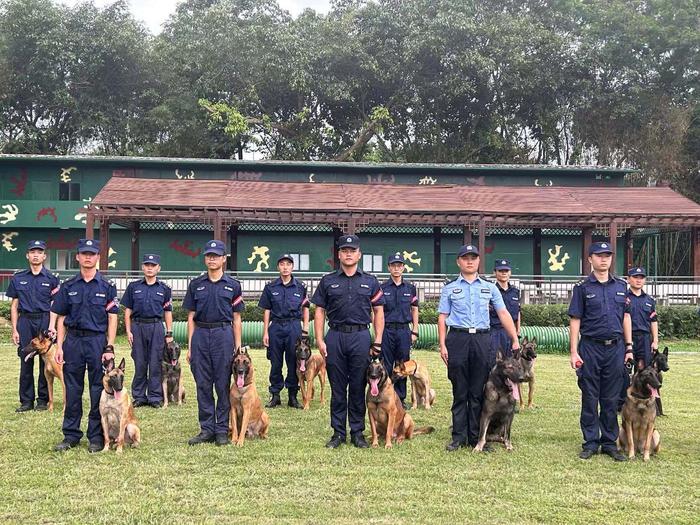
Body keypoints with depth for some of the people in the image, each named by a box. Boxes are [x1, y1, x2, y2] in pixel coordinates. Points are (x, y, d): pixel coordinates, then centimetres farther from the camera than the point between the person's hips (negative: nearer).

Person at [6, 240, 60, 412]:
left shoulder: (51, 279, 5)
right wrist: (14, 330, 3)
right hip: (25, 321, 1)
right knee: (25, 362, 2)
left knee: (46, 362, 1)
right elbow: (14, 306, 9)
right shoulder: (18, 278, 9)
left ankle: (43, 400, 10)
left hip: (45, 321, -1)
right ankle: (26, 400, 10)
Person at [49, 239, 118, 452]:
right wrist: (59, 346, 0)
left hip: (98, 341, -2)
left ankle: (96, 437, 10)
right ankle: (71, 435, 16)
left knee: (98, 391, 2)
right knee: (72, 390, 7)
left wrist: (109, 347, -8)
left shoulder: (107, 286, 2)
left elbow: (112, 318, -1)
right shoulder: (68, 287, 8)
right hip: (73, 340, 2)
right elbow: (61, 318, 8)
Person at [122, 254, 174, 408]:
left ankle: (155, 397, 6)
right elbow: (128, 310, 8)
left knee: (155, 363, 0)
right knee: (139, 363, 4)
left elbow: (168, 312, 8)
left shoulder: (164, 289, 8)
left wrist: (169, 333, 3)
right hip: (138, 326, 1)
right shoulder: (133, 287, 8)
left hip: (156, 327, 0)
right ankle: (139, 397, 12)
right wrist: (128, 331, 0)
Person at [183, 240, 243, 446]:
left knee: (223, 384, 0)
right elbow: (191, 317, 10)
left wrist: (238, 346, 0)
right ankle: (206, 429, 12)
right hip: (200, 334, 2)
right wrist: (190, 345, 3)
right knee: (203, 384, 4)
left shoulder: (233, 285, 6)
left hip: (223, 334, -2)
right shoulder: (196, 284, 10)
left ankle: (222, 429, 8)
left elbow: (236, 319, 6)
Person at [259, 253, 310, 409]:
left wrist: (305, 330, 1)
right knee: (275, 363, 4)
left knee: (294, 363, 2)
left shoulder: (300, 287, 5)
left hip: (294, 327, 0)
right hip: (275, 327, 0)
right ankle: (275, 395, 13)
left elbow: (305, 309, 8)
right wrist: (265, 332, 1)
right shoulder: (271, 287, 5)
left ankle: (293, 396, 12)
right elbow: (266, 311, 6)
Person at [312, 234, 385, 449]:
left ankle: (357, 432, 13)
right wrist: (319, 340, -3)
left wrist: (378, 341, 0)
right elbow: (319, 312, 7)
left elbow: (378, 312, 8)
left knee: (358, 387, 4)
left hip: (361, 336, 0)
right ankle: (338, 433, 13)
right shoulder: (328, 281, 8)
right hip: (335, 336, 0)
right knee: (337, 387, 5)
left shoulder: (370, 281, 8)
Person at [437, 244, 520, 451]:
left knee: (478, 392, 3)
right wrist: (442, 345, -3)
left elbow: (503, 314, 9)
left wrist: (515, 340, 1)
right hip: (458, 339, -1)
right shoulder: (450, 288, 9)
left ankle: (476, 437, 10)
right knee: (459, 391, 2)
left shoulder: (489, 287, 12)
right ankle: (458, 437, 8)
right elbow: (442, 317, 6)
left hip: (482, 339, 1)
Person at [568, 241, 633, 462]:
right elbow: (575, 320, -3)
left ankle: (609, 443, 15)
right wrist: (574, 352, -8)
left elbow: (626, 317, 14)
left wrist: (629, 347, 8)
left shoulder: (621, 286, 10)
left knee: (611, 398, 7)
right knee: (590, 398, 3)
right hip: (591, 346, -3)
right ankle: (590, 442, 11)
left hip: (615, 347, 3)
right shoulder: (583, 287, 0)